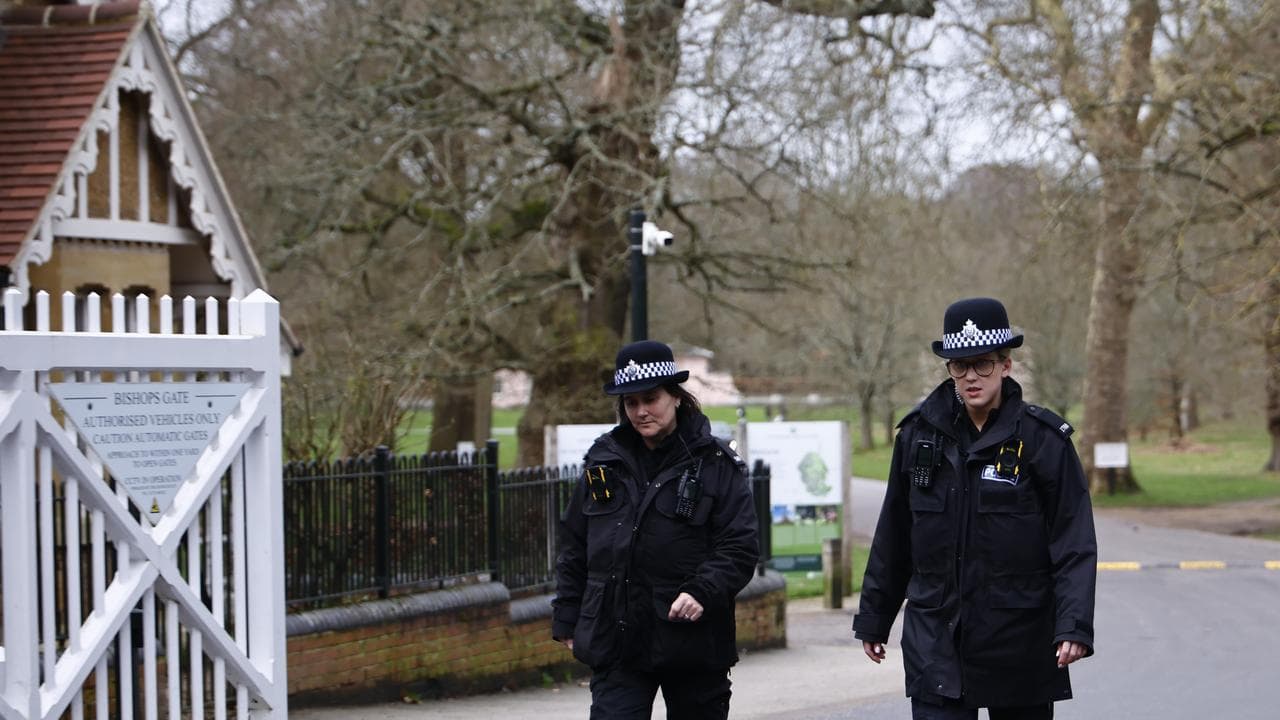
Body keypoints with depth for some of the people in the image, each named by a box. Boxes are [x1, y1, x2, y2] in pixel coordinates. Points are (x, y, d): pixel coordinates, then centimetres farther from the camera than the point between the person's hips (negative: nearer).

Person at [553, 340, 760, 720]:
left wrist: (702, 592, -23)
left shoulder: (716, 464, -3)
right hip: (615, 642, 2)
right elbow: (574, 548, 15)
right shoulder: (605, 460, 8)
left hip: (694, 644, -2)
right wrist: (567, 620, 12)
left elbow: (741, 549, -7)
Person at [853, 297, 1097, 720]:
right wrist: (873, 617, 16)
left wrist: (1074, 627, -18)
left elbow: (1074, 545, -7)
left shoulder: (1043, 439, -6)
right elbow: (892, 539, 13)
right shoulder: (919, 434, 3)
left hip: (1021, 643, -1)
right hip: (936, 642, 1)